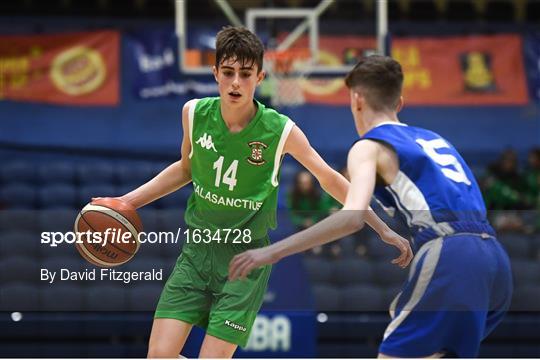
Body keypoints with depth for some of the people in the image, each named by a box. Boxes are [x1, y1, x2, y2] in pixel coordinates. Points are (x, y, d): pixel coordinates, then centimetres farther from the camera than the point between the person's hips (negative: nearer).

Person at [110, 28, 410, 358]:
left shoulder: (281, 131, -13)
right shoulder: (194, 113, -5)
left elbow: (330, 179, 0)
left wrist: (383, 230, 0)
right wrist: (126, 202, 12)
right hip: (197, 248, 3)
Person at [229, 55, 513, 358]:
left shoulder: (370, 146, 6)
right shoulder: (432, 138, 28)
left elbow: (353, 217, -12)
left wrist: (274, 251, -12)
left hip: (449, 258, -7)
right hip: (492, 257, 7)